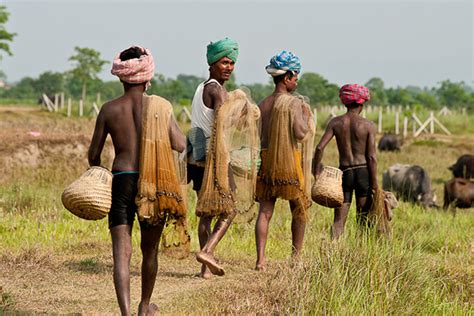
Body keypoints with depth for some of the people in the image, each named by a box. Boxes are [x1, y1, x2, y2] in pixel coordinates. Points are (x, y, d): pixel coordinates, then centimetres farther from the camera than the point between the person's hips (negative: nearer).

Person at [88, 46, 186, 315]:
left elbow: (94, 155, 6)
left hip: (121, 182, 0)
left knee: (122, 252, -4)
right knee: (150, 250, 19)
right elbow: (180, 145, -8)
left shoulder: (109, 109, 2)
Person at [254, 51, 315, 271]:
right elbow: (300, 133, -21)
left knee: (265, 212, 0)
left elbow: (256, 137, 11)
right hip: (290, 163, -5)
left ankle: (260, 259, -11)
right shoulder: (294, 103, -11)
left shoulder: (262, 105, 9)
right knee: (299, 211, 13)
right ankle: (296, 257, 19)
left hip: (266, 161, 5)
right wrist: (306, 117, -3)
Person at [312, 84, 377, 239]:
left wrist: (316, 171, 4)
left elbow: (320, 147, -8)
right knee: (363, 219, 10)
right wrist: (375, 184, -4)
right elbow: (371, 157, -7)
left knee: (339, 219, 3)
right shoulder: (368, 125, -4)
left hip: (344, 172, 1)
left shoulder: (335, 123, 1)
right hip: (363, 172, -1)